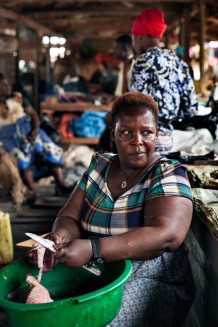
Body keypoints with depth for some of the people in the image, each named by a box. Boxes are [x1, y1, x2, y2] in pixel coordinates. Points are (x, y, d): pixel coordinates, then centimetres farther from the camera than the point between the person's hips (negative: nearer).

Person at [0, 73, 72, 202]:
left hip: (27, 129, 3)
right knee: (21, 156, -34)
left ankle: (61, 184, -23)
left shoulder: (18, 97, 17)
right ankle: (32, 190, -38)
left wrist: (35, 129, -7)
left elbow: (33, 113, 10)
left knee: (51, 149, -20)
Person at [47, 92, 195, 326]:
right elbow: (69, 217, 5)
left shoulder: (168, 175, -8)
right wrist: (61, 235, -20)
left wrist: (93, 249, -34)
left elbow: (166, 235, -24)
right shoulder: (99, 166, 7)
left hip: (149, 280, -4)